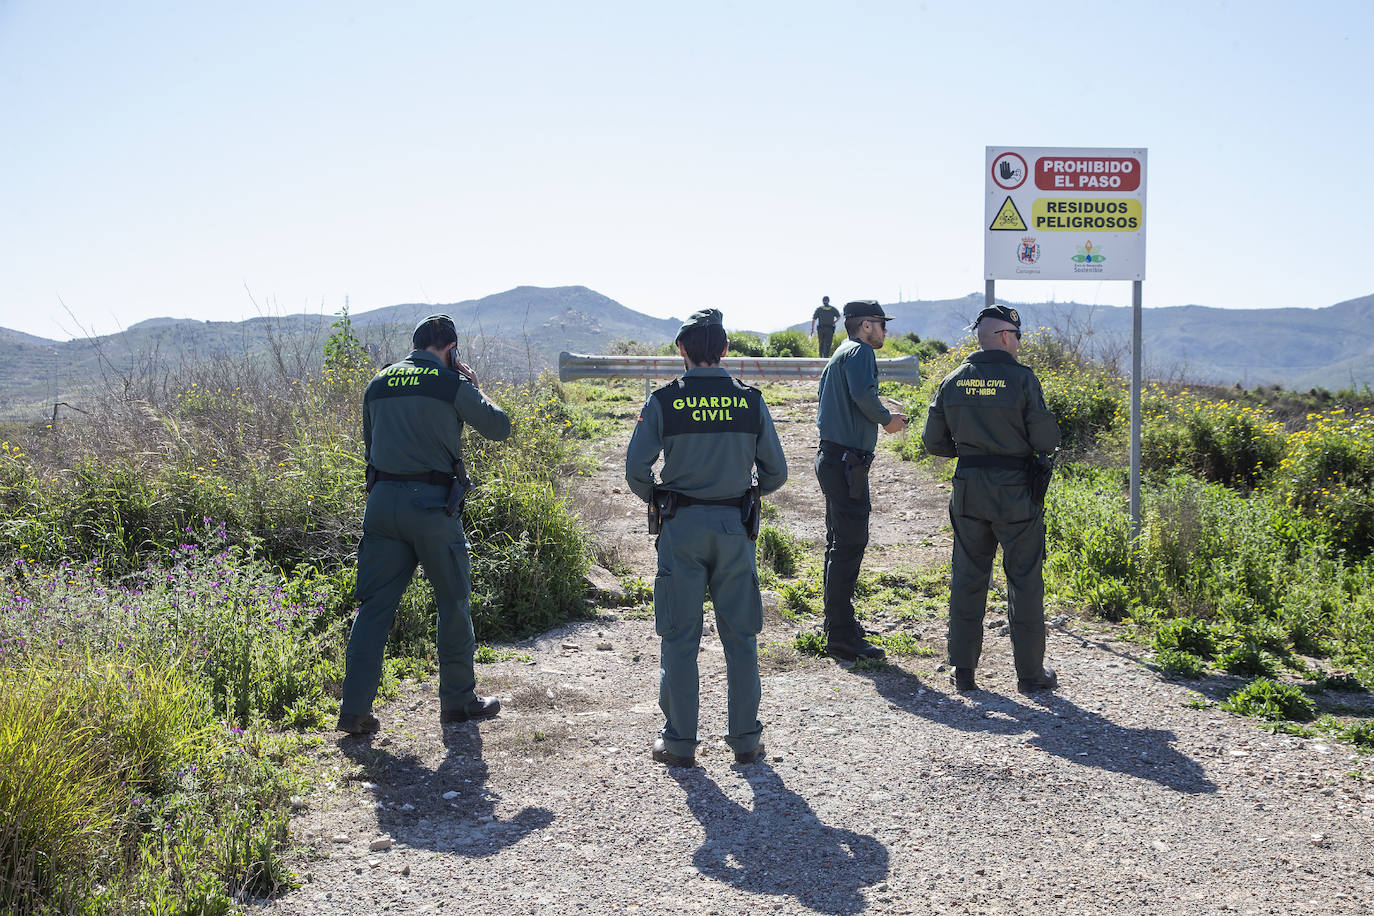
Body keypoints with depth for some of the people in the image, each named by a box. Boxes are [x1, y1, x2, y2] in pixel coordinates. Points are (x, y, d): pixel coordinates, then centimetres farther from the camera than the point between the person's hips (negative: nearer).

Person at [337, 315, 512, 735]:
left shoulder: (378, 384, 12)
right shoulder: (452, 385, -4)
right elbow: (500, 427, 5)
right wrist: (474, 386, 16)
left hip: (382, 501, 4)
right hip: (432, 503, -4)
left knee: (374, 604, 7)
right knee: (452, 601, 11)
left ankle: (355, 708, 3)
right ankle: (459, 699, 20)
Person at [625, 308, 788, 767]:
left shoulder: (663, 401, -5)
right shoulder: (751, 400, -1)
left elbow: (635, 470, -8)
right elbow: (776, 472, 3)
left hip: (681, 527, -1)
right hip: (735, 527, 1)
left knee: (679, 638, 7)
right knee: (740, 636, 11)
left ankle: (679, 742, 13)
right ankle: (745, 738, 17)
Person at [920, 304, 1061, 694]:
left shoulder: (952, 381, 2)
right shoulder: (1022, 378, -11)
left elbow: (933, 441, 5)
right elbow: (1047, 439, -12)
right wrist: (1020, 442, 9)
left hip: (968, 488, 4)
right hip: (1015, 490, -4)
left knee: (967, 577, 11)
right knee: (1024, 581, 6)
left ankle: (962, 669, 15)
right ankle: (1030, 672, 13)